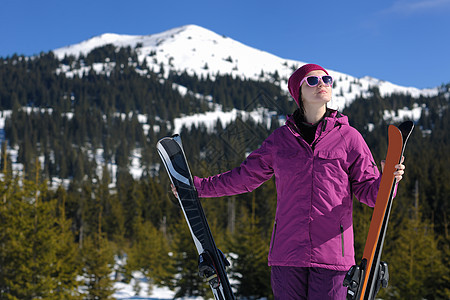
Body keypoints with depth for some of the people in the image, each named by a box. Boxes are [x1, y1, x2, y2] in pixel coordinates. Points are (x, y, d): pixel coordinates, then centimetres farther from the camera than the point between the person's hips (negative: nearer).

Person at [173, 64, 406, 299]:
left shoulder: (348, 137, 5)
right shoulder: (281, 138, 11)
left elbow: (368, 190, 5)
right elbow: (246, 176, 19)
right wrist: (197, 185, 17)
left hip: (331, 252, -2)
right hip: (287, 252, 2)